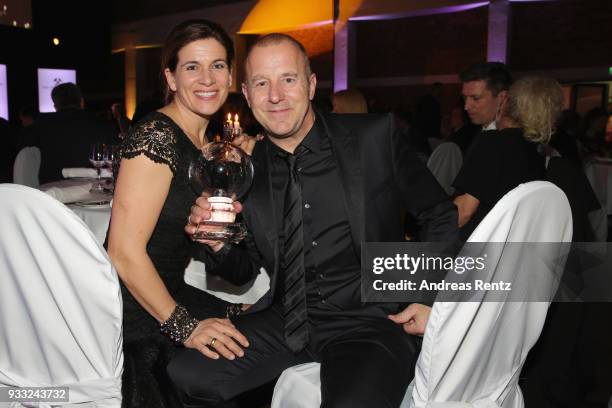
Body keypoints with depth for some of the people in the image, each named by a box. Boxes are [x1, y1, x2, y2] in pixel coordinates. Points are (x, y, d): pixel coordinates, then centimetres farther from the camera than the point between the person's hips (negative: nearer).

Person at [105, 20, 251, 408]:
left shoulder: (204, 142, 8)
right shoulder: (156, 137, -19)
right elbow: (125, 253, -22)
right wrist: (184, 326, -17)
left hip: (167, 296, 9)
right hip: (134, 320, -9)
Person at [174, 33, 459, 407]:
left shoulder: (374, 138, -6)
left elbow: (440, 215, 3)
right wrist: (220, 243, -6)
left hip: (372, 319, -3)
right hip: (287, 320, 4)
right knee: (183, 376, -9)